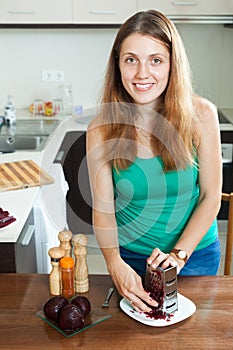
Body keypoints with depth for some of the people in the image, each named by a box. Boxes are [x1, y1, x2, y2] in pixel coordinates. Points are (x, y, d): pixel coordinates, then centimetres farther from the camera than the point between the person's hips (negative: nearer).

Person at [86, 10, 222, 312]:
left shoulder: (201, 115, -17)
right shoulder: (101, 129, -16)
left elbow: (211, 197, -12)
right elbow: (102, 208, -15)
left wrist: (179, 254, -21)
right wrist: (115, 263, -31)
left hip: (196, 252, 0)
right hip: (131, 257, 1)